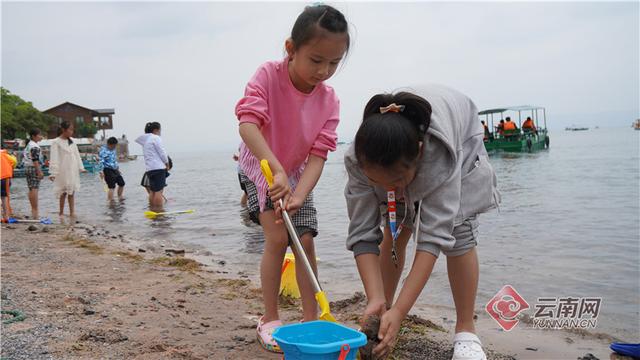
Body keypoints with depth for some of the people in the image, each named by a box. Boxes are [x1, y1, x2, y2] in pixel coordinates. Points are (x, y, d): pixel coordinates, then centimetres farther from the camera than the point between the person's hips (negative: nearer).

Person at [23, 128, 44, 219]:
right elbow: (35, 160, -21)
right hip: (34, 168, -10)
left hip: (27, 168, 10)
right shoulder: (35, 146, -15)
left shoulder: (28, 145, 16)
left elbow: (23, 156, 23)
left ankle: (33, 210, 20)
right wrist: (39, 171, -22)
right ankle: (35, 212, -10)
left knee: (31, 189, 13)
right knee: (34, 189, -10)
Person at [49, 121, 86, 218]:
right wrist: (53, 172, -15)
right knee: (63, 192, 0)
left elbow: (77, 155, 16)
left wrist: (81, 167, 14)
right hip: (63, 171, -5)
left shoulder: (72, 141, 10)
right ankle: (61, 212, 11)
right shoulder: (56, 142, -7)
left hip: (73, 171, 5)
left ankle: (72, 212, 8)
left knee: (72, 192, 5)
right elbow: (54, 158, -11)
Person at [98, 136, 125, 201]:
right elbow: (101, 161, -19)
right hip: (107, 170, -8)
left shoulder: (113, 149, 11)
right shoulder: (103, 150, -14)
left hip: (114, 169, 8)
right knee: (112, 186, -10)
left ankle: (120, 197, 28)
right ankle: (111, 201, -4)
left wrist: (118, 169, 24)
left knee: (121, 183, 12)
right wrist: (101, 172, -24)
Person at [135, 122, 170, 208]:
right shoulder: (156, 138, -6)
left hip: (149, 169, 8)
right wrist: (167, 163, 5)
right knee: (159, 191, -9)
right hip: (158, 167, -8)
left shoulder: (145, 140, 19)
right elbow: (162, 152, -8)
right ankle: (159, 211, -12)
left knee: (152, 191, 8)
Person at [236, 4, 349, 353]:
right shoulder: (268, 75, -27)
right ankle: (269, 319, 0)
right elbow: (247, 123, -40)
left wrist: (298, 196, -38)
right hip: (260, 167, -3)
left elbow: (318, 154, -22)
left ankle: (310, 317, 12)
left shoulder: (329, 100, -18)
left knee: (306, 241, -2)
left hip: (298, 174, 3)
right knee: (277, 237, -15)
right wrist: (276, 170, -52)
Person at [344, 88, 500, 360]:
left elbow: (433, 234, -47)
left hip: (460, 143, -2)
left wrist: (399, 311, -51)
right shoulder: (359, 160, -37)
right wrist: (375, 300, -44)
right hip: (397, 156, 3)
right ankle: (380, 316, 12)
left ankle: (465, 330, -3)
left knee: (458, 230, -16)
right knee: (393, 233, -5)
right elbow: (363, 234, -33)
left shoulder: (440, 150, -47)